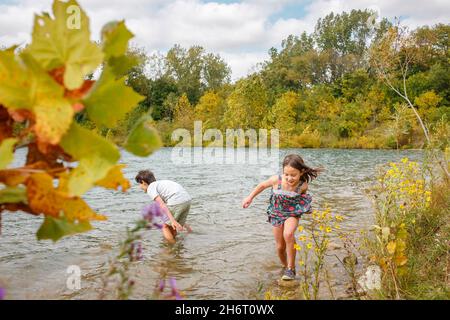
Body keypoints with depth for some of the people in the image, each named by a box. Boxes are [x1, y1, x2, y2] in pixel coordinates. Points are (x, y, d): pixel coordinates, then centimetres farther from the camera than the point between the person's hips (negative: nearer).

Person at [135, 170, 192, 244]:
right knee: (172, 230, 21)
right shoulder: (161, 183, 31)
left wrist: (172, 220, -19)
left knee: (165, 227, 12)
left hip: (176, 202, -8)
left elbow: (161, 204, -10)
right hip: (187, 200, 8)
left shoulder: (150, 188, 6)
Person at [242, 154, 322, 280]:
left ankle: (291, 268, -13)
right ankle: (285, 267, 39)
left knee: (288, 234, -32)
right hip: (276, 214, 2)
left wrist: (305, 205, -8)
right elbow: (262, 185, -3)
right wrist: (250, 197, 1)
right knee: (280, 246, 7)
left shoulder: (303, 185, -22)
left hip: (292, 214, -2)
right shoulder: (276, 180, -25)